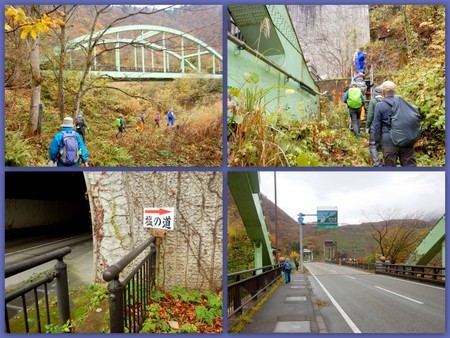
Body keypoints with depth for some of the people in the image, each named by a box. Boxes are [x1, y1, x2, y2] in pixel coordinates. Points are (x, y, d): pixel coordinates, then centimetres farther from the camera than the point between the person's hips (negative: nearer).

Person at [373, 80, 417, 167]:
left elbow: (376, 126, -4)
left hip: (390, 141, -3)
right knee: (409, 164, 7)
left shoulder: (379, 106, -5)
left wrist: (377, 141, 4)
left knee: (390, 165, 4)